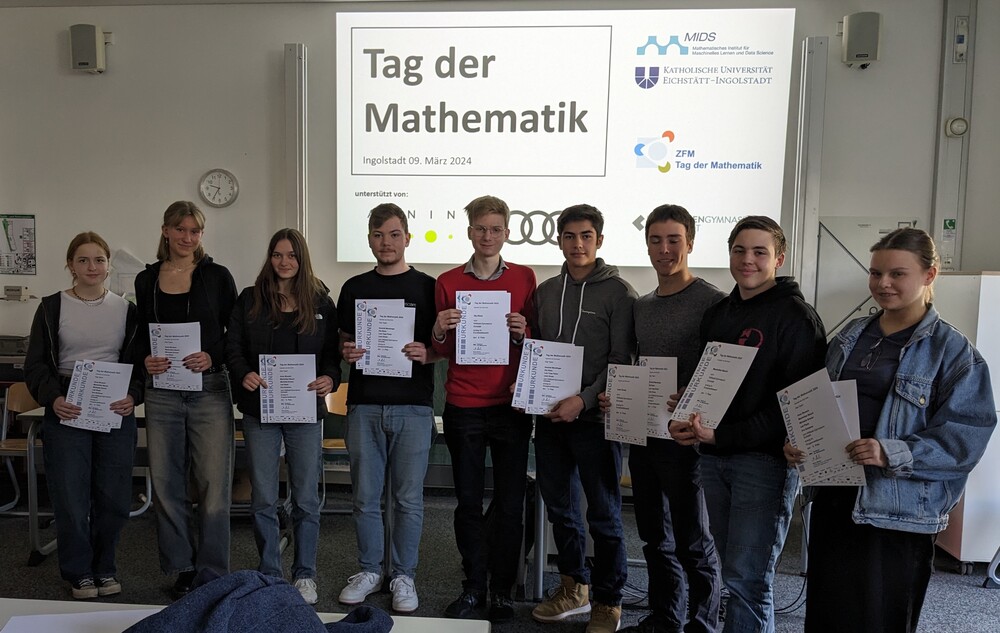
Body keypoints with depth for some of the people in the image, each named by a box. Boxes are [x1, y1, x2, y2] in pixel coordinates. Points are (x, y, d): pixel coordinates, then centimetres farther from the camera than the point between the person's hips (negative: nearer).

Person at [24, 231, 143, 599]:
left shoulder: (126, 310, 6)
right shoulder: (52, 307, 3)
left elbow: (140, 362, 6)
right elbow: (36, 364, 2)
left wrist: (133, 395, -12)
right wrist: (53, 398, -15)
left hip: (116, 413, 1)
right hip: (67, 413, -1)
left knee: (114, 497, 5)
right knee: (71, 497, 1)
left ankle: (104, 567, 25)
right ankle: (79, 572, 21)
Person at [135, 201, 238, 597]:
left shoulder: (217, 276, 1)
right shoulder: (147, 280, 9)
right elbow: (141, 335, 15)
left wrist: (213, 358, -16)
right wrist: (146, 360, -5)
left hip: (209, 389, -3)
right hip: (162, 391, 3)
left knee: (213, 483, -3)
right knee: (166, 483, 7)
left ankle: (213, 572, 10)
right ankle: (182, 568, 22)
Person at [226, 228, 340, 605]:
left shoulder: (320, 301, 4)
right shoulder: (250, 299, 5)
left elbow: (332, 352, 3)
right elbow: (233, 346, 3)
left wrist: (330, 379, -16)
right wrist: (244, 374, -16)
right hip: (260, 408, 1)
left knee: (306, 497, 5)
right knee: (263, 498, 8)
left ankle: (305, 574, 19)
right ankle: (269, 573, 22)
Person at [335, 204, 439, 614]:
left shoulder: (427, 286, 3)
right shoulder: (354, 288, 10)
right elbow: (343, 341, 15)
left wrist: (427, 354, -15)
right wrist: (347, 353, -7)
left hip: (413, 407, -2)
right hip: (364, 406, 2)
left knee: (408, 499, 5)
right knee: (365, 497, 9)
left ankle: (403, 576, 20)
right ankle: (369, 571, 26)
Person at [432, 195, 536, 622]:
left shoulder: (524, 279, 4)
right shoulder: (449, 282, 5)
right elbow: (442, 351, 9)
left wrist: (523, 333, -13)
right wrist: (439, 332, -12)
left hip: (511, 405, 0)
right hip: (463, 406, 1)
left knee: (510, 503, 4)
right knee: (468, 502, 7)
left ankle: (502, 591, 18)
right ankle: (473, 588, 21)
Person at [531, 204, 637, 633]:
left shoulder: (618, 292, -5)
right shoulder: (545, 291, 11)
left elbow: (621, 362, -10)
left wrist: (584, 400, -19)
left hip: (594, 419, -5)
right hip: (549, 417, 5)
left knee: (603, 515, 5)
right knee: (560, 508, 15)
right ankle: (573, 587, 33)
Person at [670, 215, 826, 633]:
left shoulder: (796, 317, -9)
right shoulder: (716, 315, 14)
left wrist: (722, 435, -20)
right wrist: (691, 417, 1)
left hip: (765, 458, -7)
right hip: (714, 457, 7)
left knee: (746, 578, -5)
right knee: (733, 571, 16)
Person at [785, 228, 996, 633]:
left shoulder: (953, 352, -6)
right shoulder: (851, 337, 10)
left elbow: (965, 437, -13)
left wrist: (892, 454, -25)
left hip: (897, 512, -5)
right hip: (832, 498, 5)